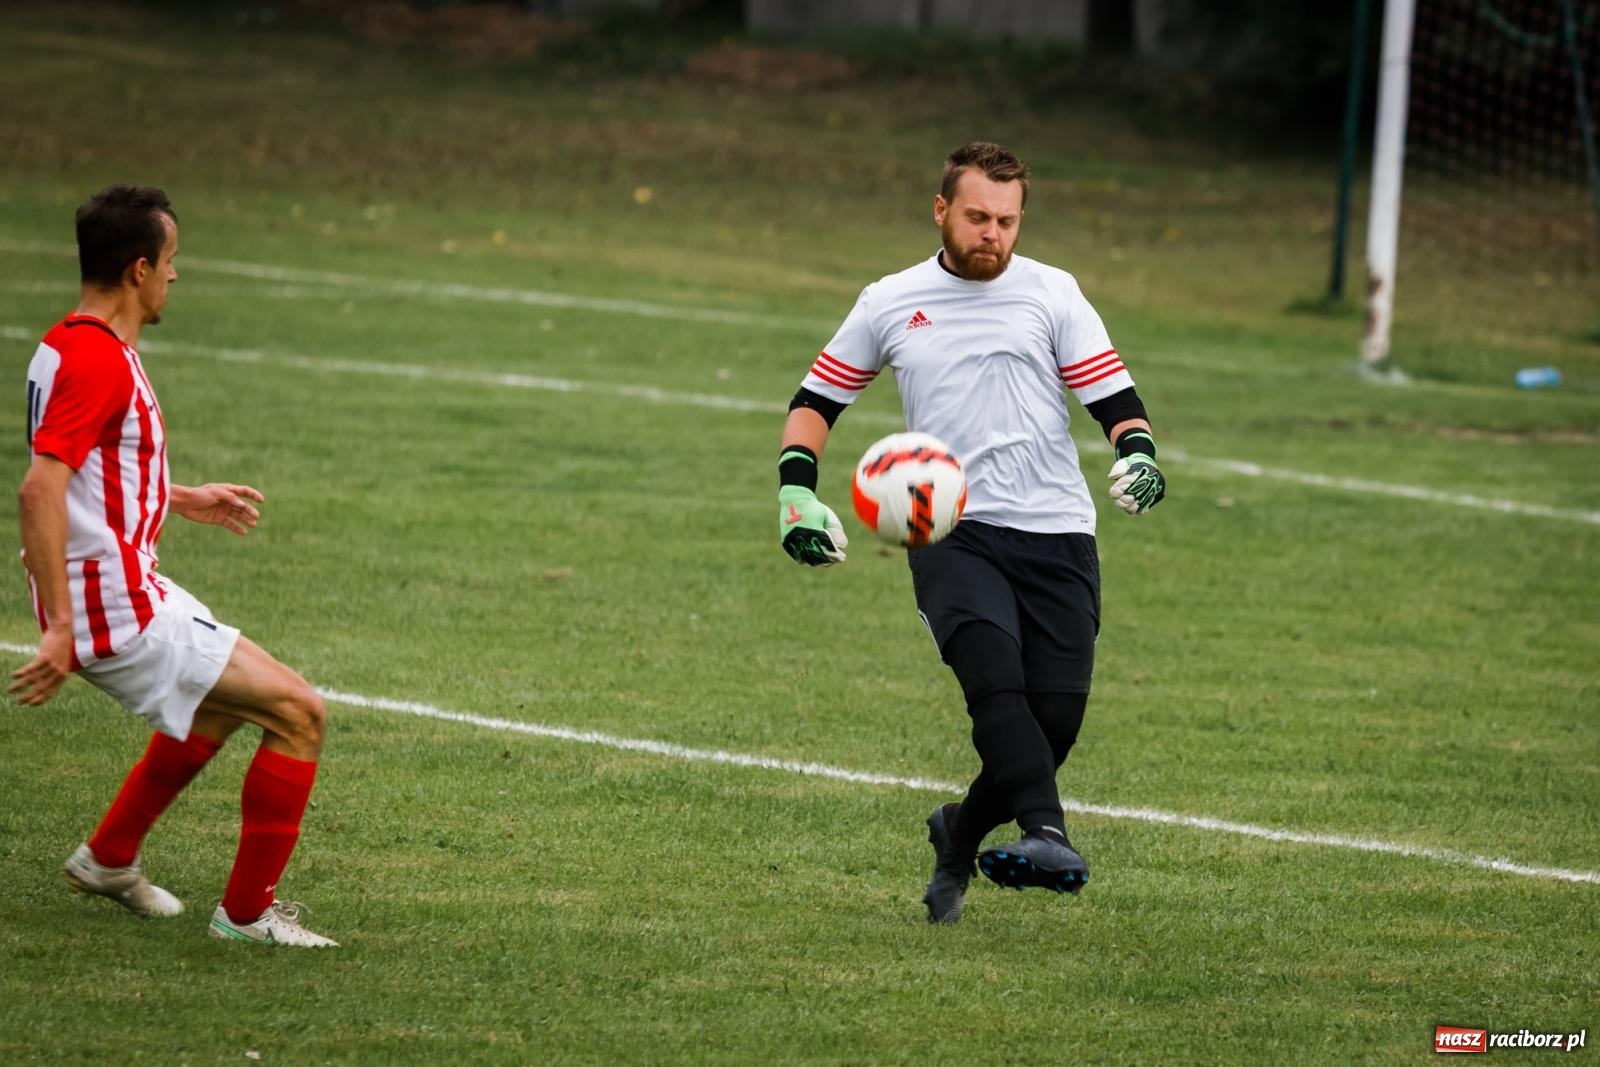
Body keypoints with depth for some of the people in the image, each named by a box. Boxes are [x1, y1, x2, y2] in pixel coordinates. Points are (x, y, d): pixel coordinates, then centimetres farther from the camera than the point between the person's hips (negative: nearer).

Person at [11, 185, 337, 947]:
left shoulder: (71, 344, 11)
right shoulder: (98, 360, -22)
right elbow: (39, 489, -31)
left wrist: (183, 500, 32)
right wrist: (60, 627, -32)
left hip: (131, 591, 11)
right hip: (117, 607, -11)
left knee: (220, 705, 33)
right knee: (297, 713, -6)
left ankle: (109, 859, 39)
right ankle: (248, 911, 3)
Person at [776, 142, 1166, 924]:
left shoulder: (1052, 294, 9)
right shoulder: (888, 304, 11)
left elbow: (1113, 396, 7)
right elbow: (816, 400, 21)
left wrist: (1137, 452, -15)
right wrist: (796, 490, 6)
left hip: (1056, 535, 1)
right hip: (951, 533, -1)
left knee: (1056, 716, -5)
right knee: (995, 675, -27)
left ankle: (961, 833, 22)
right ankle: (1046, 834, -43)